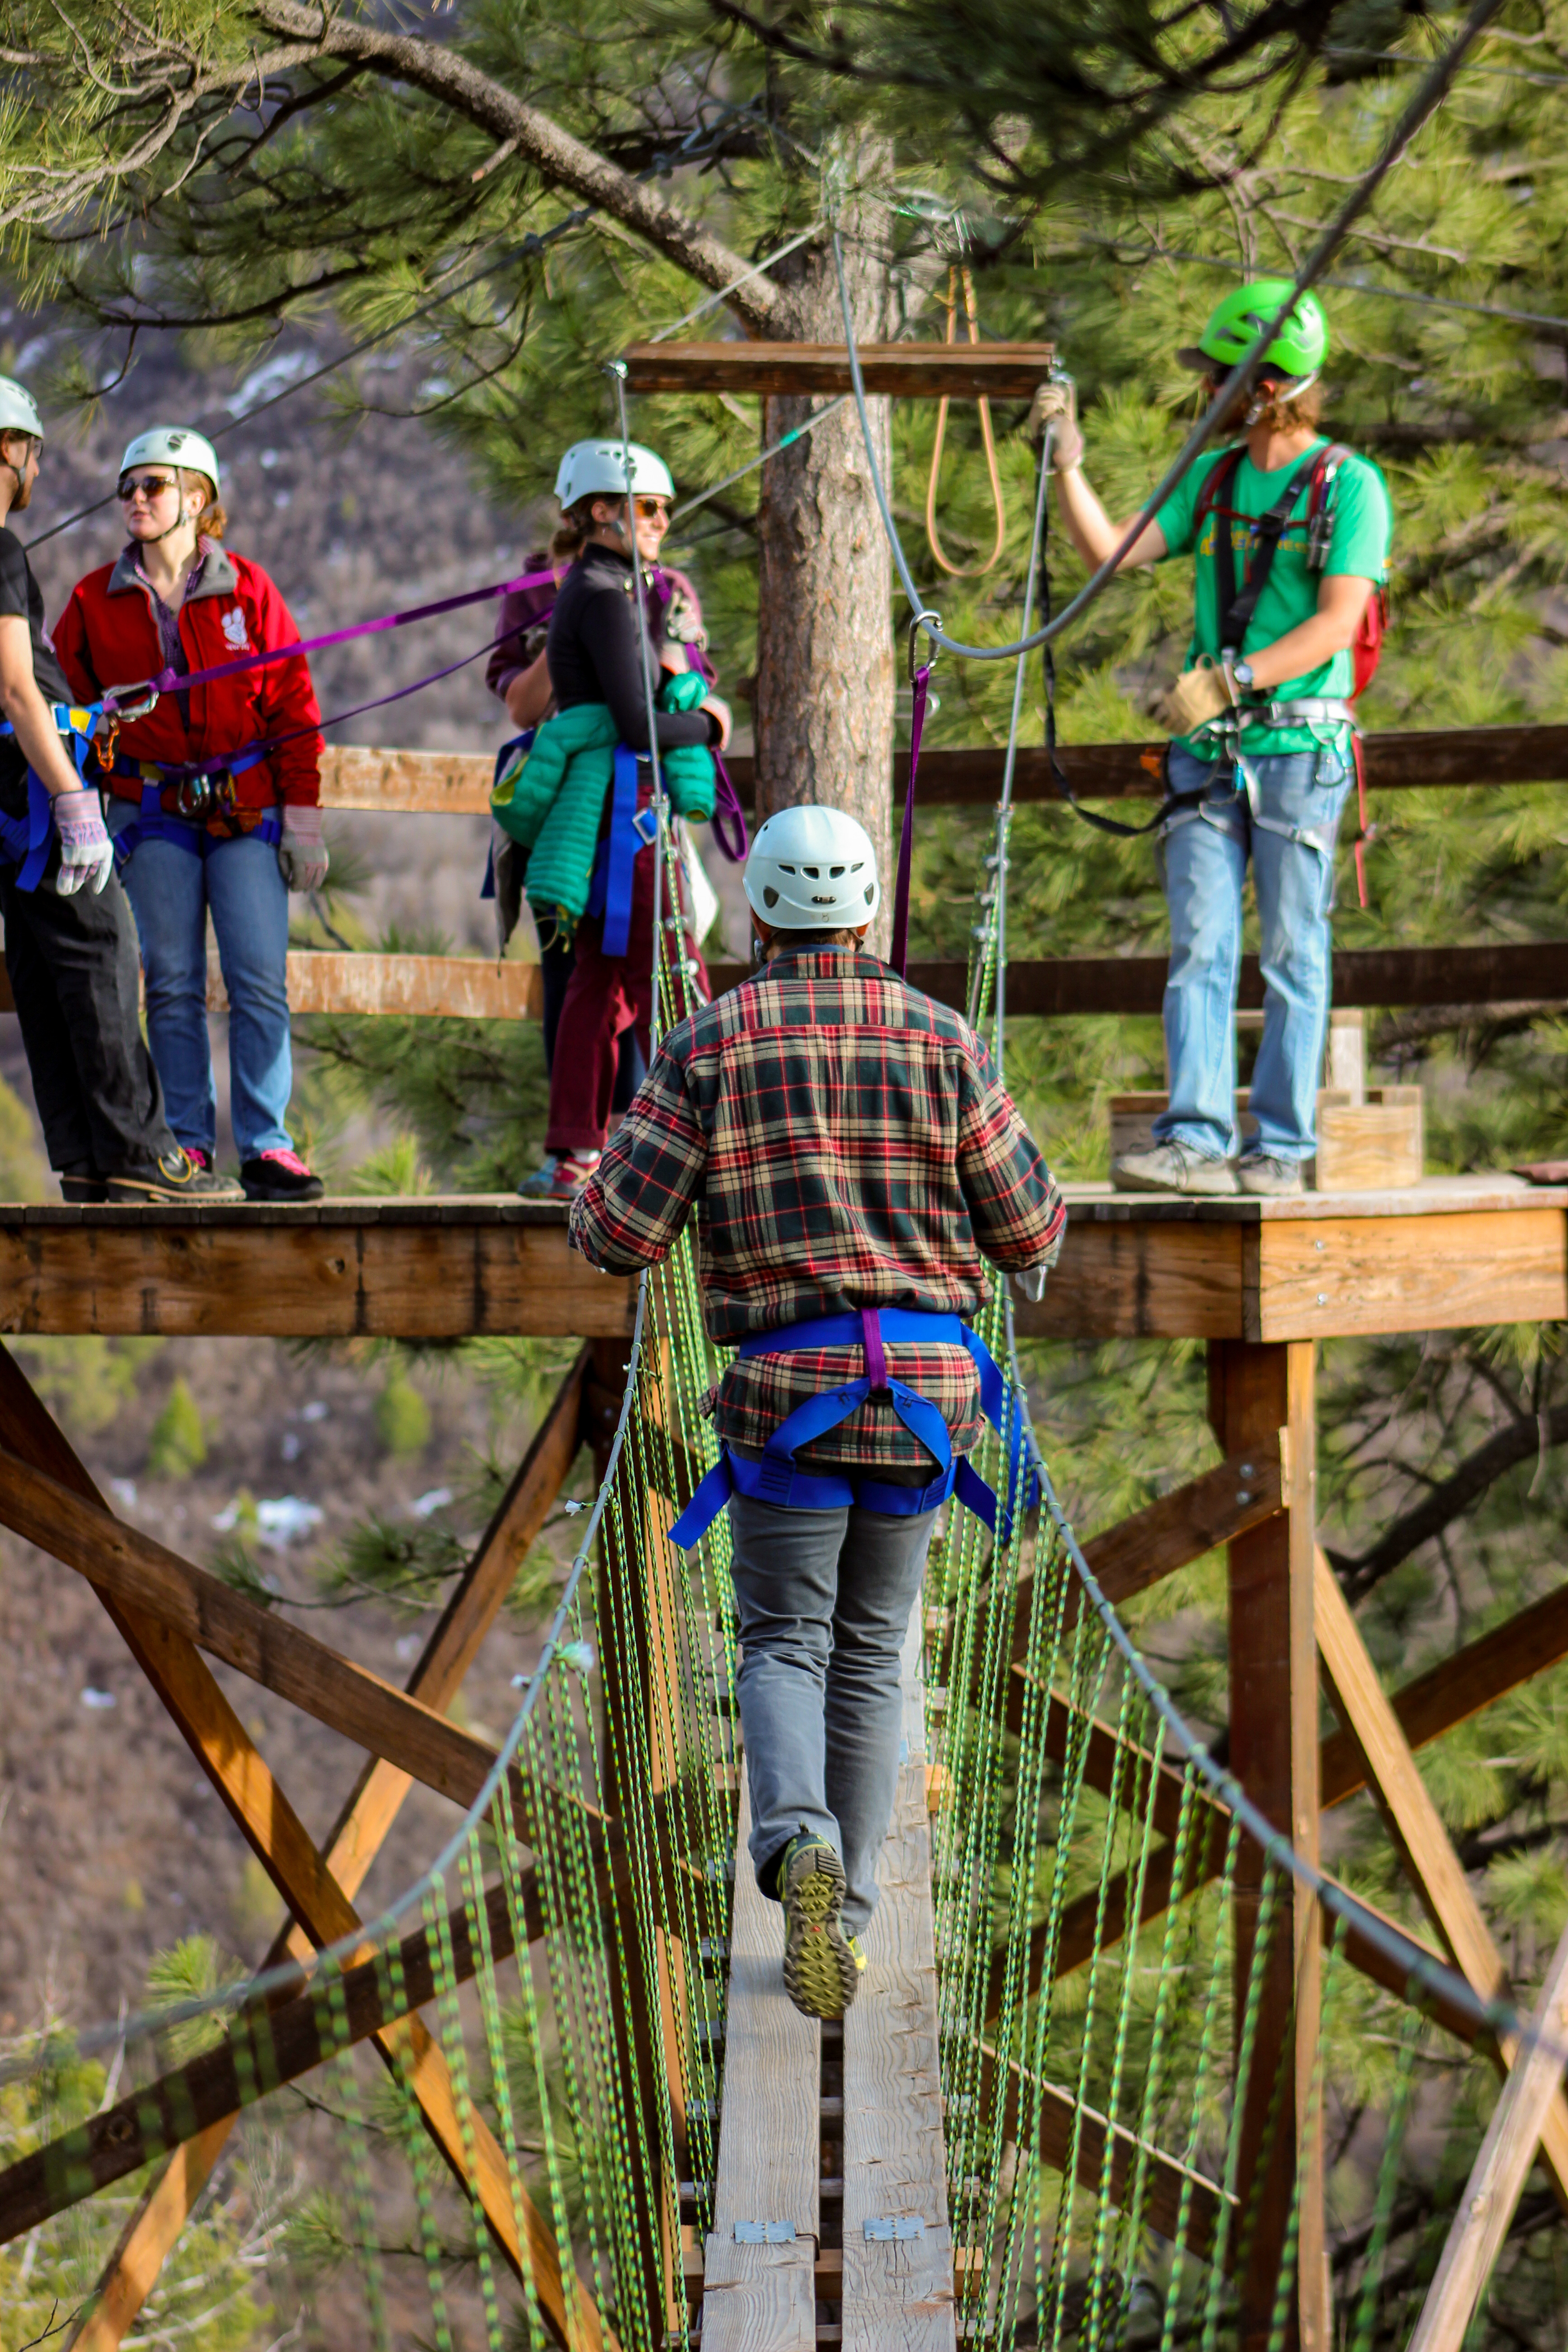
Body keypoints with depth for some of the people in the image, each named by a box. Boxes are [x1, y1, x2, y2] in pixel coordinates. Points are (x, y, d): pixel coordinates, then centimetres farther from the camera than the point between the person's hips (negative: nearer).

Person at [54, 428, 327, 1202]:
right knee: (172, 984, 1)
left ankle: (265, 1145, -5)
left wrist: (302, 817, -1)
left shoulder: (246, 590, 1)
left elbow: (294, 709, 3)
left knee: (259, 983, -8)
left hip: (246, 812, -1)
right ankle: (187, 1139, 8)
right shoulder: (96, 601, 5)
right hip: (154, 815, 2)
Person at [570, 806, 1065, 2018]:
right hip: (926, 1387, 2)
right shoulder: (942, 1040, 0)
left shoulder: (709, 1046, -4)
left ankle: (801, 1844, -24)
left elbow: (618, 1236, -5)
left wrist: (602, 1186, 19)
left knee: (787, 1649, 6)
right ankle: (846, 1914, 16)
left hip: (787, 1390, -2)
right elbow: (1029, 1235, 3)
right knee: (869, 1653, 16)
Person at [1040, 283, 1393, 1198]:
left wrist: (1233, 680, -21)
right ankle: (1194, 1140, -7)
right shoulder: (1210, 480, 14)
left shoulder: (1349, 486, -4)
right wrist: (1068, 462, 0)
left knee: (1292, 958, -1)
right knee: (1201, 949, -3)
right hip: (1209, 752, 5)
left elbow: (1336, 623, -12)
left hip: (1299, 747, -5)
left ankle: (1282, 1148, 2)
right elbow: (1112, 550, 9)